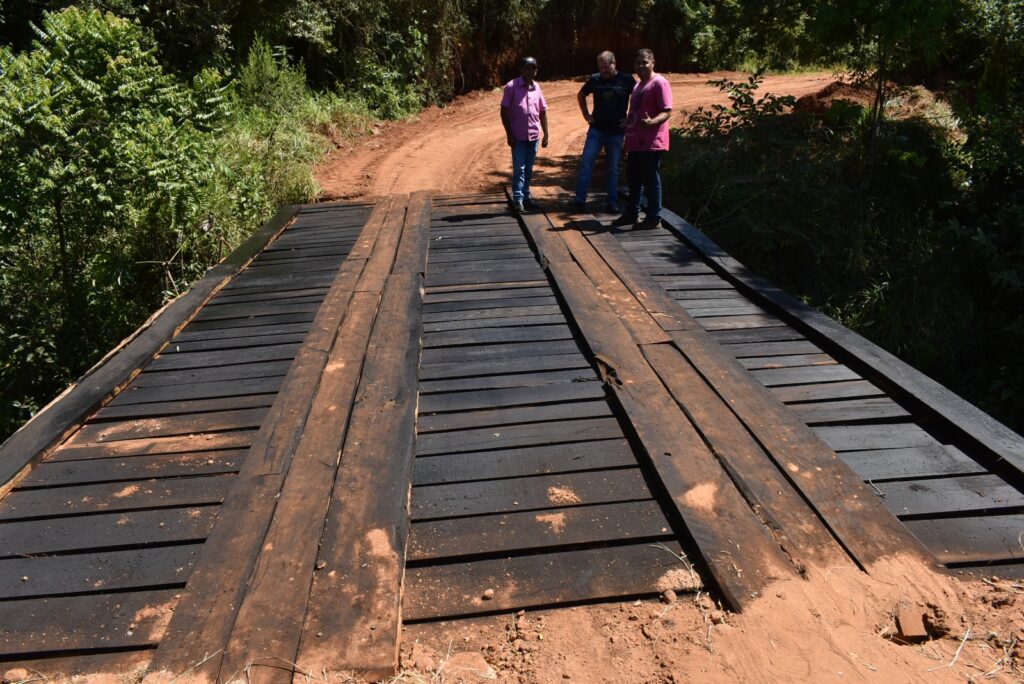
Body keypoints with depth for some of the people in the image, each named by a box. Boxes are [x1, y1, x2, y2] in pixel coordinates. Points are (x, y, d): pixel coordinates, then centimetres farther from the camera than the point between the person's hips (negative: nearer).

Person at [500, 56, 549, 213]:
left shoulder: (536, 87, 8)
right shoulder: (512, 86, -6)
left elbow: (542, 112, 13)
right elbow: (504, 111, -6)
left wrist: (546, 134, 9)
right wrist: (509, 134, -10)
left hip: (534, 135, 4)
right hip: (518, 136, -4)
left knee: (529, 168, 11)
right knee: (519, 168, -4)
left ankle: (526, 195, 20)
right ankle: (517, 199, 0)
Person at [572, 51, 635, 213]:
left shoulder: (626, 80, -4)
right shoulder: (595, 80, 3)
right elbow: (581, 95, 19)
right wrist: (586, 114, 12)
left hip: (616, 132, -1)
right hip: (596, 130, 2)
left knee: (613, 169, 5)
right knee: (586, 162, -10)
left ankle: (612, 203, 12)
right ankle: (580, 198, -7)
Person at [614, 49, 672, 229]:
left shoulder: (659, 83, -10)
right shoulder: (638, 85, 19)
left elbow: (667, 112, -18)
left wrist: (651, 122, -35)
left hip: (651, 144, -9)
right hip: (635, 142, 9)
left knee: (651, 180, -4)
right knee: (634, 179, 15)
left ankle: (654, 218, 4)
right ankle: (632, 214, 27)